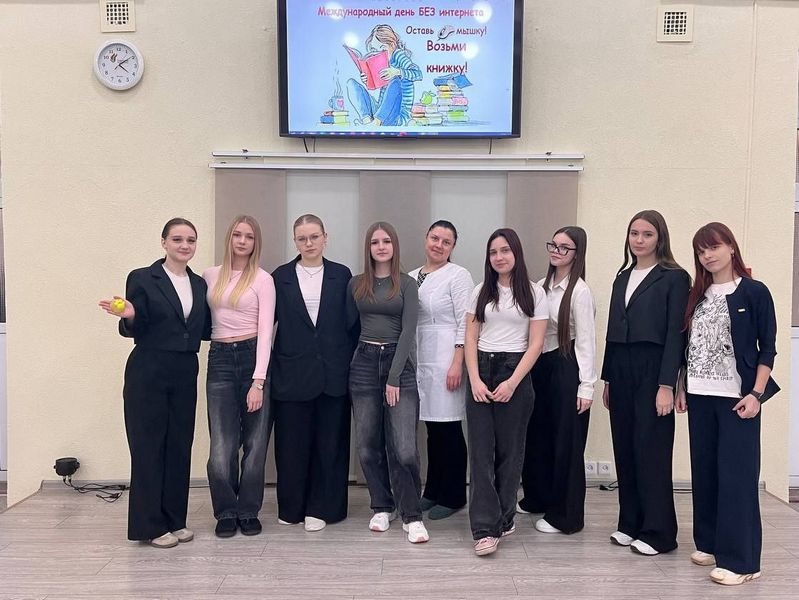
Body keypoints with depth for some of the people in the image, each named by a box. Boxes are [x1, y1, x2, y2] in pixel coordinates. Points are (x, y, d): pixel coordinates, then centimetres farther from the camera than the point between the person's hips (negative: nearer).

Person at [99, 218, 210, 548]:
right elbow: (134, 331, -6)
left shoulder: (199, 284, 11)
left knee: (180, 445, 9)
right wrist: (128, 316, -25)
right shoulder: (142, 278, -4)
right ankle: (150, 525, 12)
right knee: (148, 446, 1)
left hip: (185, 374, 5)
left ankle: (175, 519, 21)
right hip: (148, 374, -5)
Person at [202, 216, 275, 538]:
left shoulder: (263, 279, -1)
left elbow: (266, 331, -8)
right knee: (222, 445, -3)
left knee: (255, 442, 5)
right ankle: (226, 511, 17)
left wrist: (258, 381, -14)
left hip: (252, 357, -2)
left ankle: (248, 511, 22)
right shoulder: (210, 276, 10)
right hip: (219, 360, 2)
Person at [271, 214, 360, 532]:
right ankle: (291, 507, 23)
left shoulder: (341, 275, 6)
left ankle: (321, 508, 19)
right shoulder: (280, 277, 5)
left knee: (330, 443, 6)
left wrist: (350, 364, -1)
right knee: (292, 443, 6)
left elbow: (352, 323, 5)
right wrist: (266, 368, -4)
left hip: (333, 372, 0)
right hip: (292, 373, 0)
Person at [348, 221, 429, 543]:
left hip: (397, 362, -3)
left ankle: (412, 516, 4)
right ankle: (382, 508, 23)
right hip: (363, 363, 3)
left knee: (404, 449, -10)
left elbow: (408, 331, -5)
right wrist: (346, 364, 0)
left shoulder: (407, 284, 2)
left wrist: (394, 377, -11)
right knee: (368, 446, 6)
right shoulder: (355, 284, 10)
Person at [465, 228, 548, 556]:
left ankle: (502, 518, 20)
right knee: (481, 451, -4)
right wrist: (475, 380, -6)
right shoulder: (481, 292, 9)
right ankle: (486, 528, -3)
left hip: (515, 372, -2)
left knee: (509, 450, 4)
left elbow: (536, 343, -2)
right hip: (481, 371, 2)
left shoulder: (534, 293, 2)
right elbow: (471, 339, 6)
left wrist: (512, 383, -11)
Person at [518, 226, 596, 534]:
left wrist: (586, 386, -15)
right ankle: (537, 498, 33)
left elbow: (586, 340, -12)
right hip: (540, 365, 7)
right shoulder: (542, 286, 9)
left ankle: (565, 516, 15)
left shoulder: (579, 291, -11)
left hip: (566, 368, -7)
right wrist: (531, 367, 6)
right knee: (537, 435, 15)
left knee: (566, 442, 2)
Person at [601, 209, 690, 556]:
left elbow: (675, 334, -10)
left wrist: (666, 385, -15)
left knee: (651, 452, -1)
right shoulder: (623, 277, 14)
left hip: (652, 372, -6)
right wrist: (607, 379, 13)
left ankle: (658, 533, 10)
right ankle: (630, 524, 21)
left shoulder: (674, 278, -4)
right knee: (624, 450, 10)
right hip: (621, 371, 6)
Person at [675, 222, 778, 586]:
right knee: (704, 471, 9)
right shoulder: (697, 295, 10)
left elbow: (767, 347, -4)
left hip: (736, 396, -5)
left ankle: (740, 559, 2)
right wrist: (681, 387, 10)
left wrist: (756, 394, -12)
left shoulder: (755, 292, -3)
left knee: (736, 474, -4)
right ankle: (709, 544, 22)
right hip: (699, 395, 5)